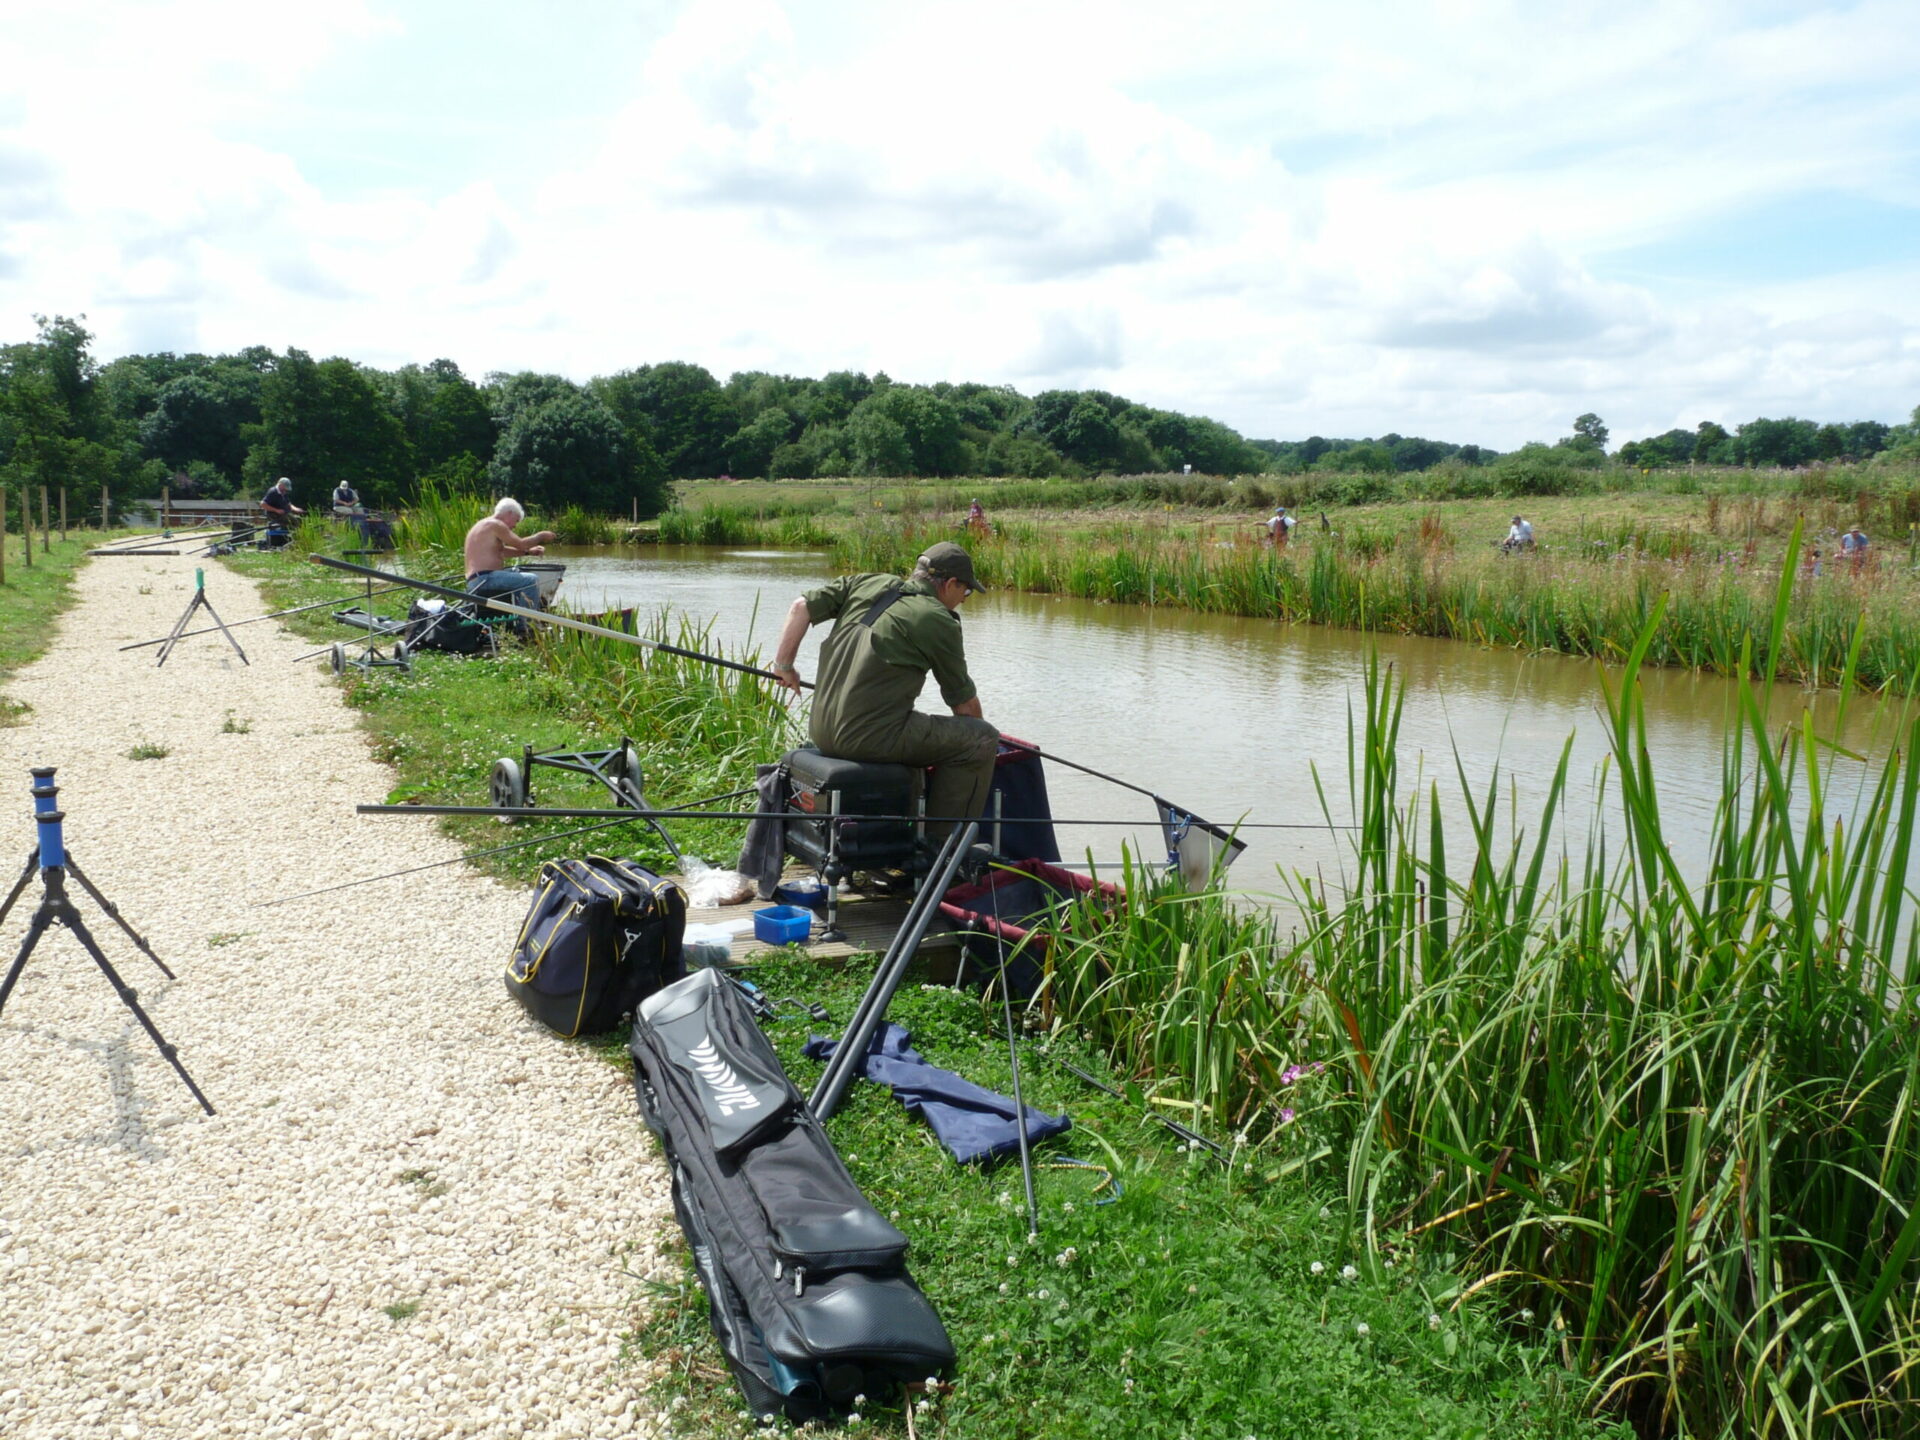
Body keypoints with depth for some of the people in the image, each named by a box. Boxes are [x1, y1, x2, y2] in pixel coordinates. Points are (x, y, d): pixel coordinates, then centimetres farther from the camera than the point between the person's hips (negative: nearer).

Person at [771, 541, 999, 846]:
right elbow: (964, 702, 6)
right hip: (871, 737, -8)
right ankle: (940, 842, 3)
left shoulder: (868, 584, 12)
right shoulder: (940, 622, -4)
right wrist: (978, 734, 24)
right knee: (981, 739, -1)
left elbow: (802, 606, 10)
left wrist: (783, 665, 19)